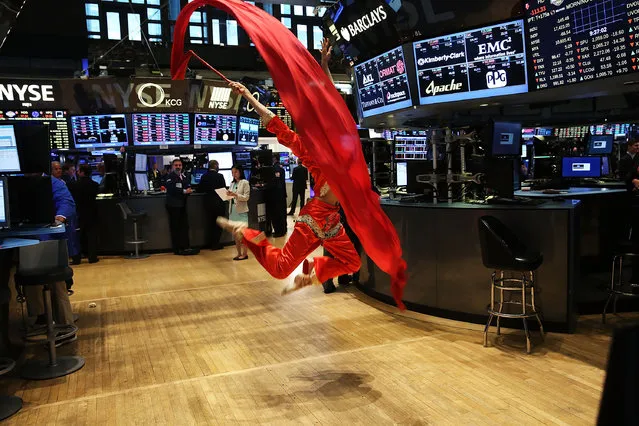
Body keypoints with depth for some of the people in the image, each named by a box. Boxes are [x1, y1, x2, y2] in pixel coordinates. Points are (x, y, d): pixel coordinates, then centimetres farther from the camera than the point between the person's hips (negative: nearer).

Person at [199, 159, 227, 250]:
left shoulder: (204, 176, 0)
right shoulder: (220, 176, -11)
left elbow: (200, 189, 3)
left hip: (208, 203, 4)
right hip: (218, 203, -4)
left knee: (213, 223, 18)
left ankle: (213, 243, 21)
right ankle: (215, 244, 7)